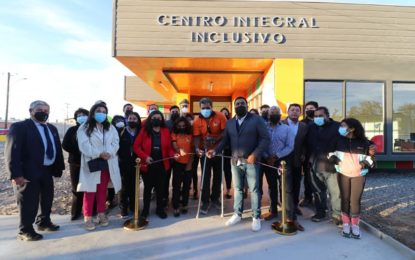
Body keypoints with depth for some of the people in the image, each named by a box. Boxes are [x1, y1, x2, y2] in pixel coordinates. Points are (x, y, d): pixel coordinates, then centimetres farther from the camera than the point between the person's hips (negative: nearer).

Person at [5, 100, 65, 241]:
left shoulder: (52, 128, 12)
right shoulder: (19, 127, -10)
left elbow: (57, 148, 14)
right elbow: (12, 151, -16)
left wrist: (58, 168, 7)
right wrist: (16, 174, -22)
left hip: (47, 170, 7)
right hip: (29, 172, -7)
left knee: (47, 199, 19)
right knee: (28, 202, 4)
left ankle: (44, 222, 38)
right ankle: (25, 230, 21)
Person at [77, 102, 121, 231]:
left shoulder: (111, 128, 11)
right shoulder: (84, 128, -2)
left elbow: (116, 143, 1)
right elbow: (84, 146, -13)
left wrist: (108, 153, -17)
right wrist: (99, 154, -21)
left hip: (107, 164, 4)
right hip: (92, 163, -4)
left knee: (103, 190, 13)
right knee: (90, 191, -1)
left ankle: (101, 214, 24)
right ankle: (88, 218, 8)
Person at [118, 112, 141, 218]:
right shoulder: (122, 132, -1)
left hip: (135, 163, 2)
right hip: (124, 163, -2)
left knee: (134, 185, 10)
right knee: (125, 186, 2)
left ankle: (133, 206, 27)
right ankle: (124, 208, 14)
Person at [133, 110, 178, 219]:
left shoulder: (166, 131, 6)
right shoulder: (144, 130, -1)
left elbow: (169, 147, 7)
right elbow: (136, 146, -5)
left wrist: (173, 154, -13)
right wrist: (145, 157, -17)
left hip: (161, 165, 2)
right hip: (147, 165, -1)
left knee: (160, 188, 10)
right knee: (148, 188, 10)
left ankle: (160, 209, 25)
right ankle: (145, 209, 26)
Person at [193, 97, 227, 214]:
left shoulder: (220, 117, -11)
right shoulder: (197, 121, -9)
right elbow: (197, 137, -12)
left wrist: (215, 139, -27)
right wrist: (197, 148, -31)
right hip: (205, 151, 0)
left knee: (218, 175, 13)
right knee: (206, 177, 3)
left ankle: (215, 198, 31)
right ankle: (205, 201, 15)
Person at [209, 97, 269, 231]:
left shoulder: (256, 119, -3)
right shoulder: (229, 122, 12)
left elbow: (265, 138, -9)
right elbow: (225, 140, 8)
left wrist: (255, 154, -19)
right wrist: (215, 150, -9)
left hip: (251, 161, -4)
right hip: (235, 161, 4)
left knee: (254, 189, 5)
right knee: (237, 188, 14)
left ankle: (256, 217, 17)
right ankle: (237, 214, 28)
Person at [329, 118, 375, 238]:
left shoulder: (363, 142, -4)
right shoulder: (339, 140, -3)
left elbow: (370, 155, 9)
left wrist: (367, 162, -10)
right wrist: (332, 157, -8)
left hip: (358, 175, -1)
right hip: (343, 174, 1)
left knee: (355, 200, 1)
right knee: (345, 199, 6)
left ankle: (355, 225, 14)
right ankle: (346, 224, 17)